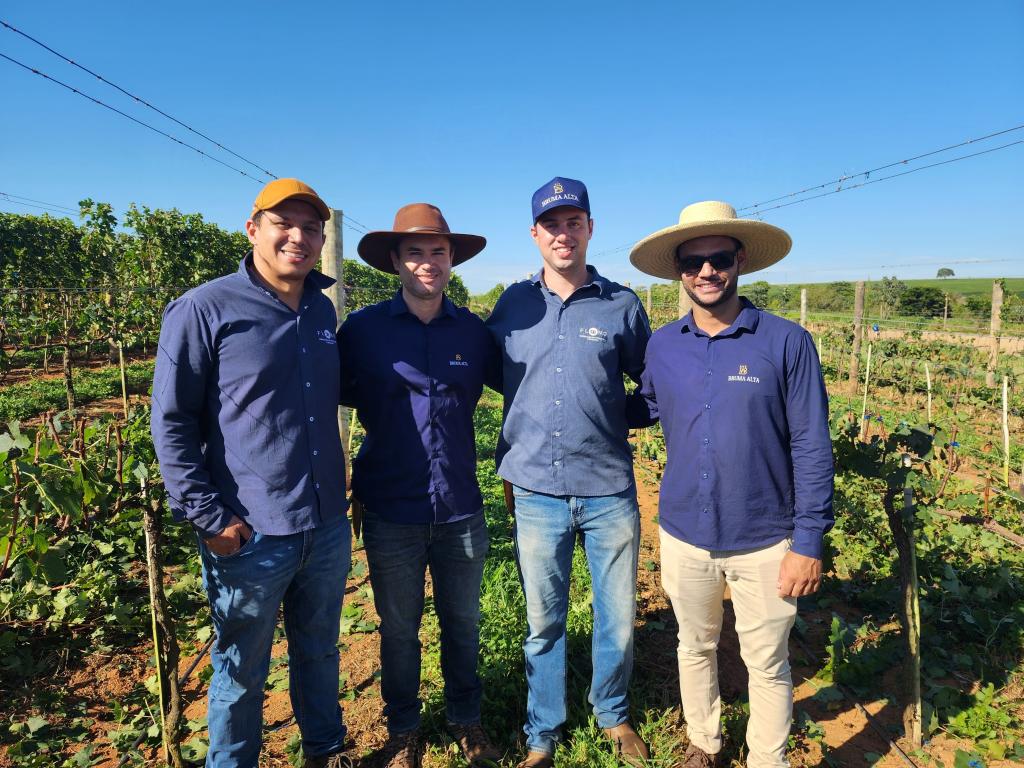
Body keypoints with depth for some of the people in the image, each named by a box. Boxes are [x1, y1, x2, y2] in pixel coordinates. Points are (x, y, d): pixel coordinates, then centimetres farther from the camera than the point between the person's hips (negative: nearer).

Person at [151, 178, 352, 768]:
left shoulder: (323, 310, 8)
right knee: (242, 673, 14)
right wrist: (207, 517, -14)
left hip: (328, 529, 5)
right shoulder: (204, 310, -10)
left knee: (320, 652, 23)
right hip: (250, 538, -5)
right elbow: (172, 422, -10)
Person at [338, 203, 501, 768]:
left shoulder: (473, 332, -1)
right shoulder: (362, 329, -7)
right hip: (390, 514, -1)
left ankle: (465, 719, 41)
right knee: (398, 628, 16)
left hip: (461, 510, 2)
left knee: (463, 623, 18)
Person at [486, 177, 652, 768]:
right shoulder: (514, 305, 4)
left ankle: (614, 715, 40)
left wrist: (621, 418, -2)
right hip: (536, 492, 1)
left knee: (618, 619, 13)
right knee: (543, 622, 13)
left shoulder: (621, 305, 1)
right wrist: (510, 455, 10)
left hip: (610, 491, 0)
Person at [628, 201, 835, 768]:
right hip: (684, 535, 4)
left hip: (764, 543, -3)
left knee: (766, 664, 13)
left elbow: (812, 449, -10)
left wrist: (809, 541, -11)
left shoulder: (786, 342, -11)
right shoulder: (662, 346, -2)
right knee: (694, 648, 22)